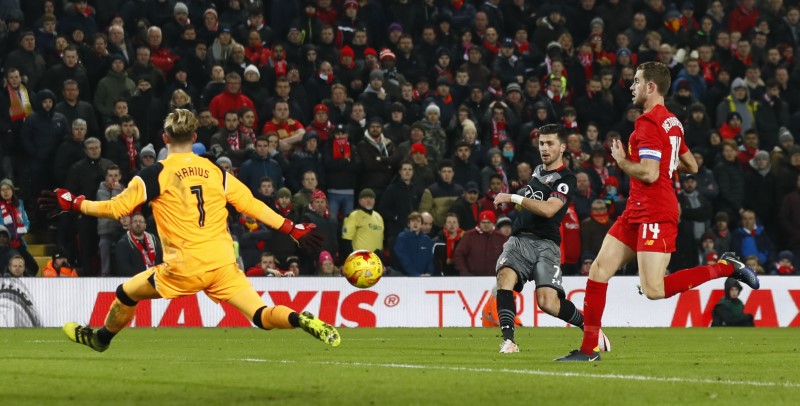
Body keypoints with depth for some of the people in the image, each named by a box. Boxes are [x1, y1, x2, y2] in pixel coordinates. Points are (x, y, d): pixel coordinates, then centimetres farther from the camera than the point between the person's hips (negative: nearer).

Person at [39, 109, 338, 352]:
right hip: (223, 263, 3)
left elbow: (116, 208, -3)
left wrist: (72, 204, 10)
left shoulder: (156, 174, -2)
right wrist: (293, 229, 18)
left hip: (185, 268, -3)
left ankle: (101, 338, 41)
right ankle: (301, 320, -31)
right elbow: (253, 206, 10)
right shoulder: (216, 172, 11)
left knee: (126, 293, 21)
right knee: (262, 316, -1)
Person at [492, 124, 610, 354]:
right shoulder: (538, 171, 20)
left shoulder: (566, 179, -4)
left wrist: (513, 198, -17)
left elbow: (548, 209, -20)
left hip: (545, 243, -6)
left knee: (548, 302, -19)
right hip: (519, 238, 6)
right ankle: (508, 340, -31)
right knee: (505, 276, -27)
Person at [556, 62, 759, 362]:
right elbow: (691, 166, 24)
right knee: (598, 271, 5)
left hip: (654, 213, -10)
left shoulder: (649, 123, -15)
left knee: (654, 290, -15)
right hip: (637, 211, 10)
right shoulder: (672, 122, 15)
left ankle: (725, 267, -4)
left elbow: (648, 173, -23)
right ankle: (588, 348, 6)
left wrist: (622, 161, -8)